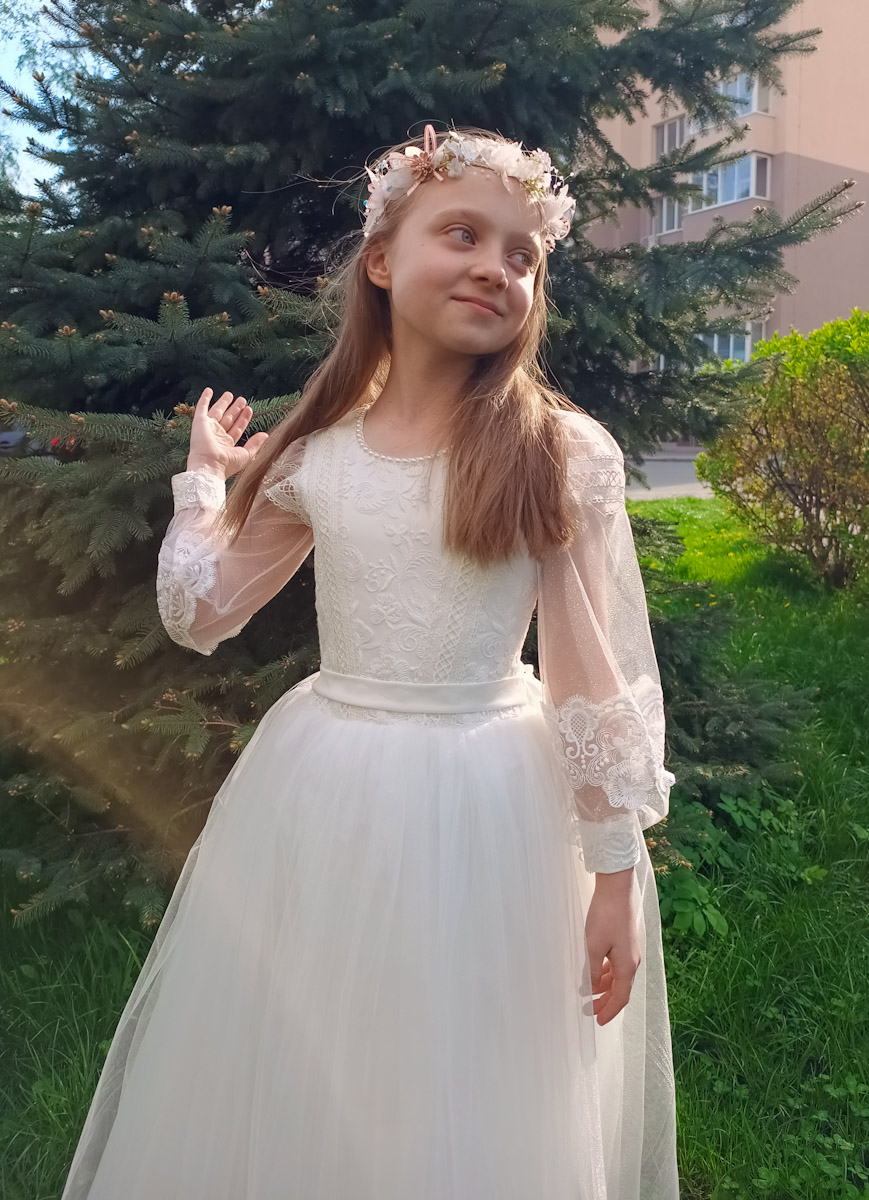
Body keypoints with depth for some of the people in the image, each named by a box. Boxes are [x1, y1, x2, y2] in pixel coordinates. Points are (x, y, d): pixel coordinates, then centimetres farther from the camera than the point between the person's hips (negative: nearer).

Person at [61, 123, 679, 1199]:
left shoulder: (563, 454, -9)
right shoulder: (316, 452, -1)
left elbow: (596, 679, -8)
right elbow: (199, 616, 6)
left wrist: (616, 874, -7)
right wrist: (205, 475, 11)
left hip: (494, 816, -2)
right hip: (321, 799, 3)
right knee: (293, 1094, 21)